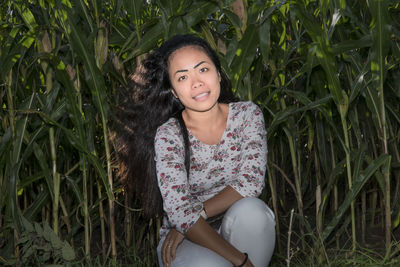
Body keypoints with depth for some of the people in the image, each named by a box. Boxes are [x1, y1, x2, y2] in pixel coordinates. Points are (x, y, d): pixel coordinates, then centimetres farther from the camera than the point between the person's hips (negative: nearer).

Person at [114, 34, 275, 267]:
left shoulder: (247, 114, -4)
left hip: (236, 231, 3)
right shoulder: (168, 135, -15)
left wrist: (197, 213, -22)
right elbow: (179, 211, -25)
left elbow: (250, 182, -14)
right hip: (190, 241, -3)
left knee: (250, 209, -32)